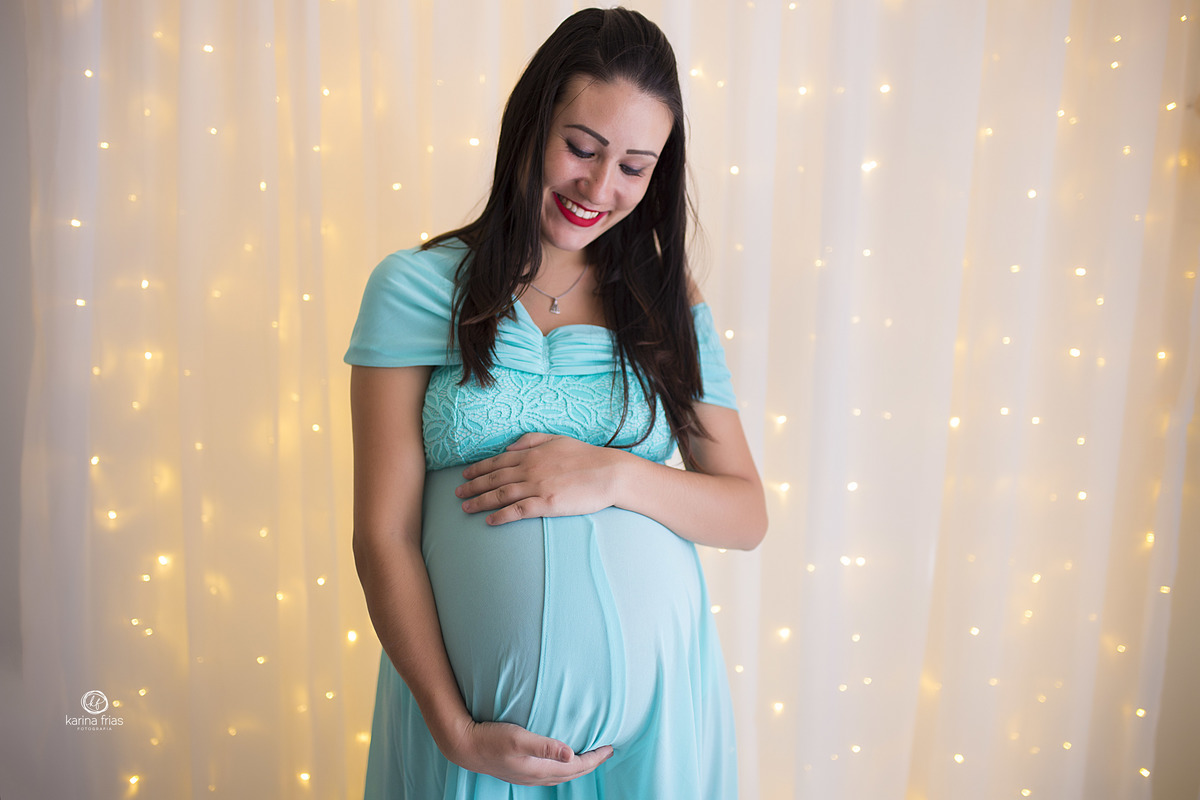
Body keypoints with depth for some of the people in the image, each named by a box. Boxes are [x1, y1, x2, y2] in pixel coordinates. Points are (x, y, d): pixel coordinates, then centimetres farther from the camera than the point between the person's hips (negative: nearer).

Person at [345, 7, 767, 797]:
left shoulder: (670, 305, 3)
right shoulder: (417, 287, -4)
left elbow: (747, 515, 1)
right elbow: (384, 535, -6)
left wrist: (614, 475, -16)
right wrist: (454, 728, -12)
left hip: (656, 701, 2)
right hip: (481, 711, -2)